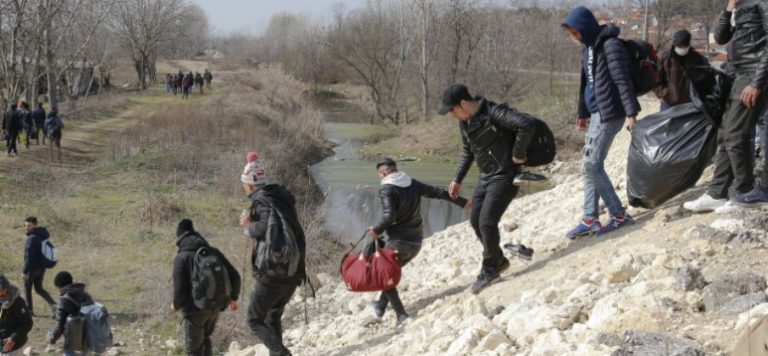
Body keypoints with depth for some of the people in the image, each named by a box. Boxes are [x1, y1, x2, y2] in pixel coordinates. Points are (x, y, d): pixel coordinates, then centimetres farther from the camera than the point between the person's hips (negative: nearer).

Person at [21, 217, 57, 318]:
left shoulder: (32, 238, -19)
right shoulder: (43, 236, 9)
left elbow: (29, 256, -23)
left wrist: (25, 272, -22)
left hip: (33, 267, -8)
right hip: (42, 267, 8)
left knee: (27, 288, 11)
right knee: (39, 288, 15)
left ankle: (29, 310, 16)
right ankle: (53, 304, -2)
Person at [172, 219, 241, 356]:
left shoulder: (182, 258, -13)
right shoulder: (213, 252, 3)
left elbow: (179, 288, -18)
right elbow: (234, 276, 3)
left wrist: (176, 305, 3)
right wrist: (233, 297, 19)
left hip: (194, 310, -5)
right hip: (215, 307, 5)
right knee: (205, 339, 27)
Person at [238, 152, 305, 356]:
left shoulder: (262, 201, -14)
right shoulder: (282, 197, 12)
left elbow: (266, 228, -33)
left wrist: (249, 225, -14)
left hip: (272, 275, -8)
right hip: (294, 273, 8)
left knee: (255, 320, 3)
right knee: (273, 317, 23)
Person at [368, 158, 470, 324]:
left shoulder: (386, 190, -14)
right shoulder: (413, 184, 6)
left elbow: (388, 216, -26)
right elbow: (438, 193, 13)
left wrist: (377, 230, -8)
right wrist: (462, 202, 23)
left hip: (399, 242, -7)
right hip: (416, 243, 7)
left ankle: (402, 315, -1)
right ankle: (381, 306, 37)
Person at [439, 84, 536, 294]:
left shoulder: (493, 113, -23)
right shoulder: (464, 121, 6)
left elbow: (527, 124, -34)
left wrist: (518, 154, -24)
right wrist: (457, 180, 19)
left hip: (505, 176, -9)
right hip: (486, 177, 9)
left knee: (487, 222, -13)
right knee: (476, 221, 11)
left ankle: (490, 269, 5)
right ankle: (499, 261, 29)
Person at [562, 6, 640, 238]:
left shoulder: (610, 46, -15)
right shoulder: (589, 47, 14)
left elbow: (623, 82, -19)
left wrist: (631, 113, -23)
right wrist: (583, 113, 27)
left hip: (609, 114, -9)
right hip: (596, 114, 9)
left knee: (591, 165, -10)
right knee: (590, 166, 10)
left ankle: (619, 215, -1)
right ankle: (590, 219, 15)